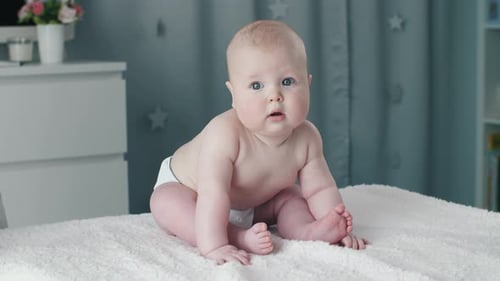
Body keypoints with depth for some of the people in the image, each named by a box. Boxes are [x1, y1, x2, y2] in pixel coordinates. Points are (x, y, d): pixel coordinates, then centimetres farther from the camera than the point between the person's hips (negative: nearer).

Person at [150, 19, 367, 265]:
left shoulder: (306, 138, -23)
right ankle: (239, 237, -45)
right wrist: (213, 246, -56)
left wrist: (338, 227, -28)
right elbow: (212, 193, -48)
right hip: (184, 187, -5)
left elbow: (320, 189, -15)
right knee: (165, 202, -34)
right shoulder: (225, 133, -42)